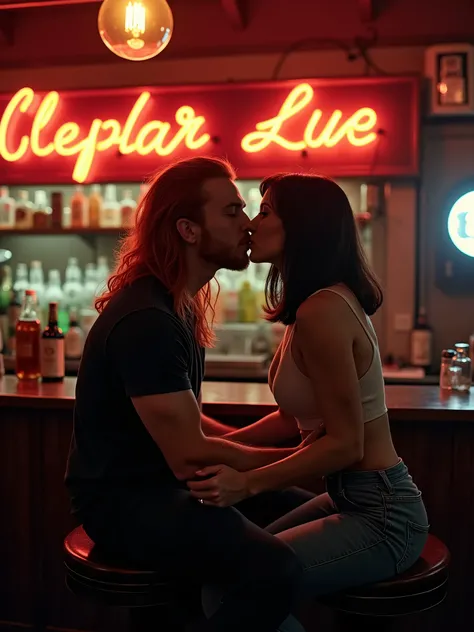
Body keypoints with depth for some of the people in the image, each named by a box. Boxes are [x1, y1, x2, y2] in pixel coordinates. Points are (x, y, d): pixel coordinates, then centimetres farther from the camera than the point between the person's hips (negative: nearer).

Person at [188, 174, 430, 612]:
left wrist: (248, 484, -22)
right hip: (355, 500, 9)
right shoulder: (323, 302, 7)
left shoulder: (322, 311, -23)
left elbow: (345, 443, -22)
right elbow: (296, 417, 13)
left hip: (380, 517, -9)